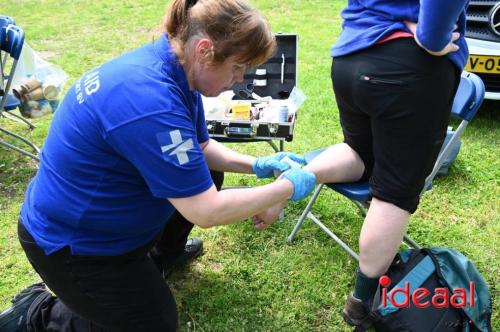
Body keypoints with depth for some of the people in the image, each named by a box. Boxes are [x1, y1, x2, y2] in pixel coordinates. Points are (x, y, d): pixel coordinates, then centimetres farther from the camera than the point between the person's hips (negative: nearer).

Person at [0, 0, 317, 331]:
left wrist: (256, 165, -4)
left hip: (104, 212, 9)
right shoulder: (151, 102, -36)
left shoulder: (171, 67, -7)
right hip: (71, 241, -8)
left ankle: (163, 253, 32)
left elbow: (200, 148, 9)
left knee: (206, 174, 13)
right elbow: (207, 211, -32)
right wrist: (287, 187, -21)